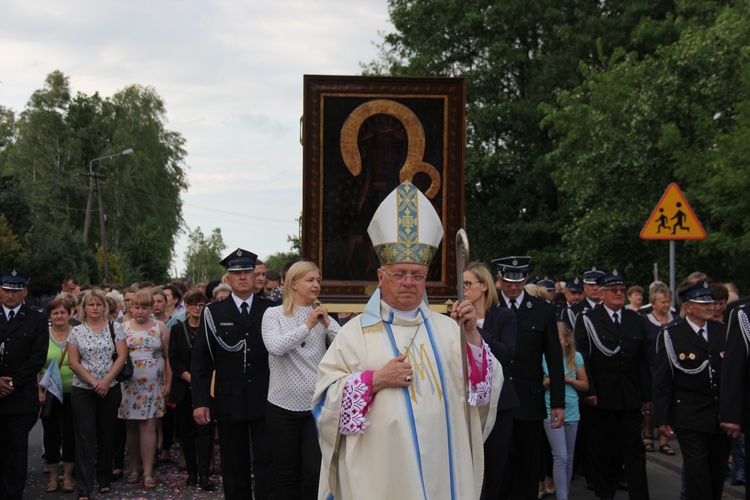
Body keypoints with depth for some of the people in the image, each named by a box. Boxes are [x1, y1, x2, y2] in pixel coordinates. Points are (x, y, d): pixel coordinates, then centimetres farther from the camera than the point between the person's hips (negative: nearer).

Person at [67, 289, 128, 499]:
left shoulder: (115, 328, 3)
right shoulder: (77, 331, 2)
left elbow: (121, 357, -3)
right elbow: (73, 363, -2)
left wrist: (105, 381, -13)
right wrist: (94, 382, -11)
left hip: (109, 389, 1)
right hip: (82, 390, -1)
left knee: (106, 435, 8)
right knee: (85, 437, -3)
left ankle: (105, 480, 23)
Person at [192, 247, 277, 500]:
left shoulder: (270, 310, 4)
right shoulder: (213, 313, 3)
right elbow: (200, 360, 2)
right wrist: (200, 401, -4)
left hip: (264, 401, 0)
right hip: (229, 402, 1)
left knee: (267, 465, -2)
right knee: (234, 469, 9)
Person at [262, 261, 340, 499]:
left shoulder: (323, 316, 6)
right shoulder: (273, 314, -1)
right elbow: (275, 347, -18)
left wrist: (327, 324, -14)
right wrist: (308, 326, -17)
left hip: (317, 404, 1)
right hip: (283, 405, -1)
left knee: (315, 473, -2)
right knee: (287, 473, 10)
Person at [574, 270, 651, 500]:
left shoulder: (636, 321, 9)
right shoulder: (587, 320, -3)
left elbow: (643, 362, 9)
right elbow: (582, 359, -7)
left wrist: (647, 394, 7)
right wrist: (589, 391, -14)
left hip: (630, 398, 3)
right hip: (600, 397, -2)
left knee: (634, 450, 4)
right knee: (601, 450, 8)